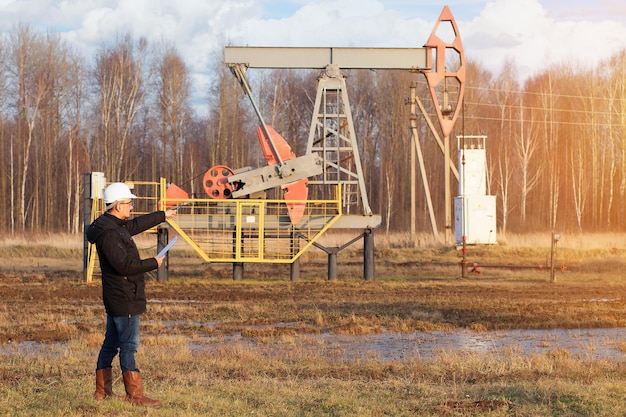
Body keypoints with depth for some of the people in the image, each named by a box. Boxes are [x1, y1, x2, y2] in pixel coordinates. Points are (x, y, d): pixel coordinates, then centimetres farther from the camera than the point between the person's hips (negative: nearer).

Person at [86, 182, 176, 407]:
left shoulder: (115, 226, 12)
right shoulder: (109, 233, -21)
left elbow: (137, 224, 30)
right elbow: (124, 265, -26)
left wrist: (163, 215, 40)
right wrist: (153, 263, -15)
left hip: (116, 298, 11)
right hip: (124, 299, -11)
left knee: (111, 343, 15)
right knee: (129, 345, -8)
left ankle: (103, 391, 21)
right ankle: (135, 394, -6)